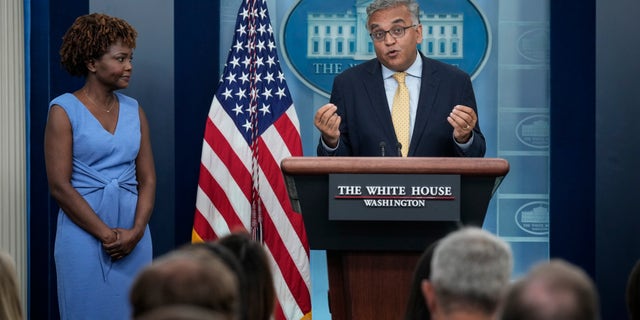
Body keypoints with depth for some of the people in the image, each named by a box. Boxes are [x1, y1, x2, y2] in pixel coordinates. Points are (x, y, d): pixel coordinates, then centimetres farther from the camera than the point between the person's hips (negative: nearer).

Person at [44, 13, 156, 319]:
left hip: (133, 237, 4)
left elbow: (147, 179, 7)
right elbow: (59, 185, -10)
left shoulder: (133, 110, 9)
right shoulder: (64, 110, -5)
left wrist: (136, 231, -8)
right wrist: (105, 234, -13)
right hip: (85, 234, -4)